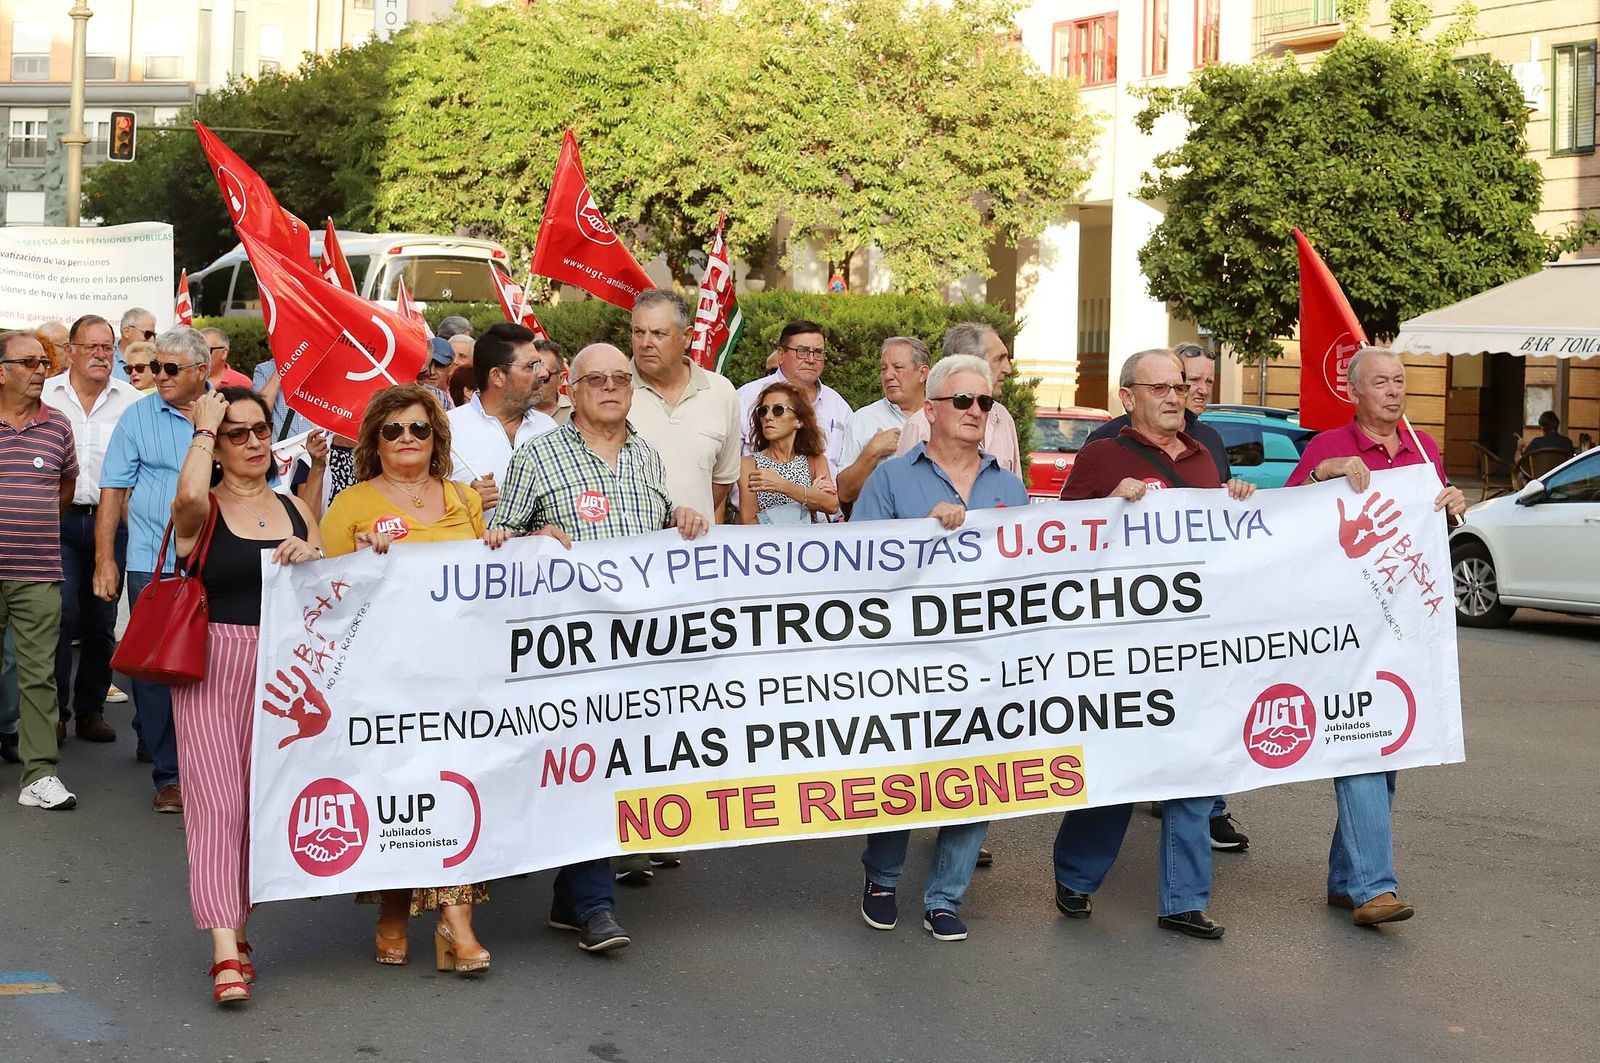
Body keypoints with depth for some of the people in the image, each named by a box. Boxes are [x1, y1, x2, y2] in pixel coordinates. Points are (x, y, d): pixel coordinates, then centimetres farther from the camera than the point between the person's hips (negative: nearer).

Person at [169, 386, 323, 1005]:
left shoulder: (294, 511, 14)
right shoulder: (203, 510, -1)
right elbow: (189, 495, -27)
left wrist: (312, 559, -5)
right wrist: (204, 428, -11)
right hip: (212, 663, -5)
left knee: (262, 800, 9)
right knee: (217, 797, -12)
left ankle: (236, 923, 24)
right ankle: (226, 952, -16)